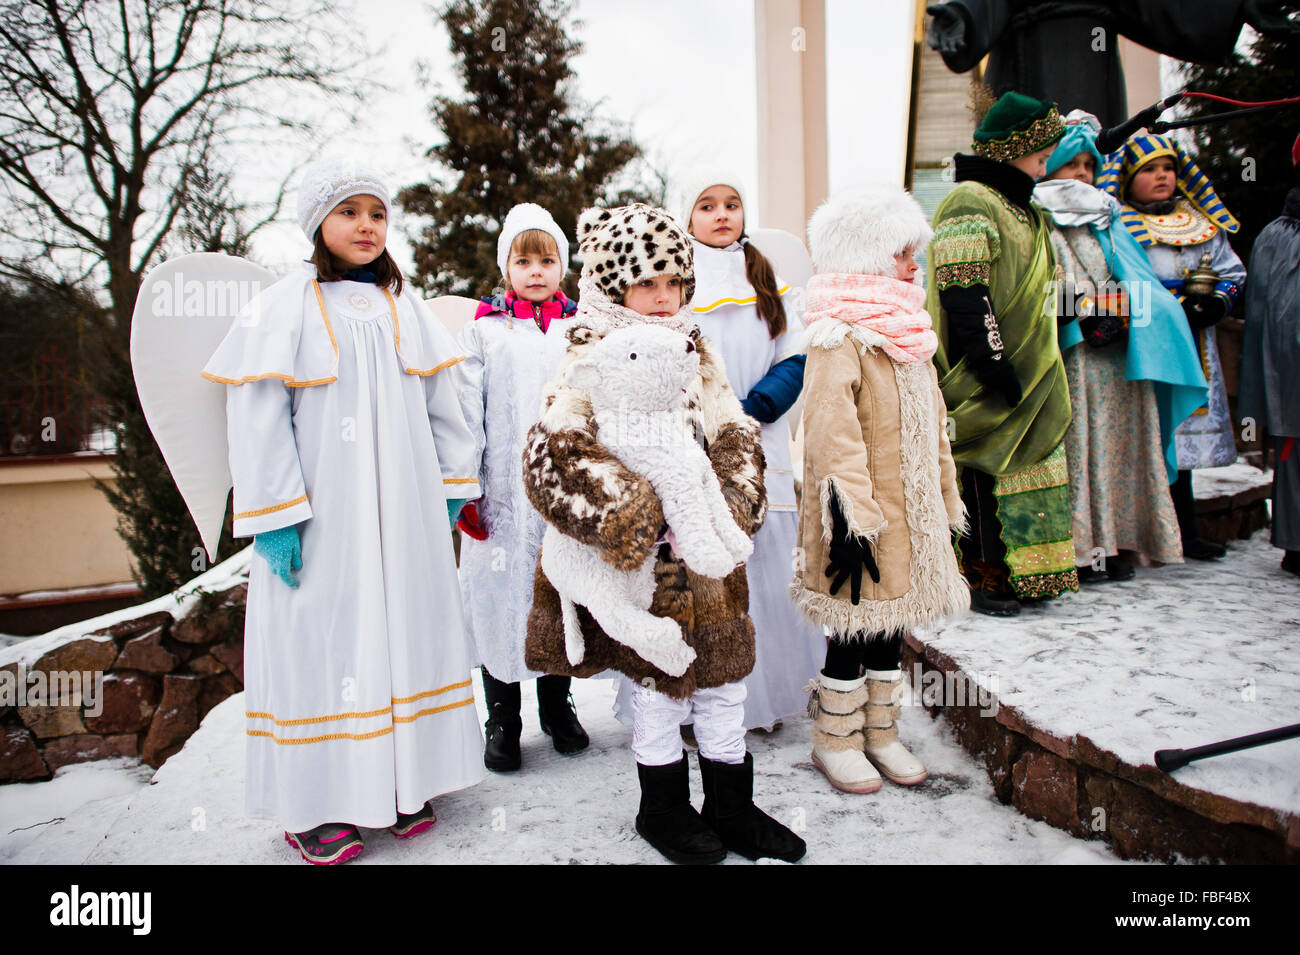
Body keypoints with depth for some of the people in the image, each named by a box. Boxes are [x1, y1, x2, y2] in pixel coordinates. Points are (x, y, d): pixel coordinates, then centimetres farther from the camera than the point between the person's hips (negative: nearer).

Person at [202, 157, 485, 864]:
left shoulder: (406, 309, 12)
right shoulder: (283, 309, -1)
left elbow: (440, 405, 14)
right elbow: (259, 422, -6)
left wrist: (452, 487, 8)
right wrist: (276, 518, -12)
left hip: (404, 509, 4)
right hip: (323, 514, -4)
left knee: (405, 628, 8)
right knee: (322, 639, 1)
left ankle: (402, 781, 23)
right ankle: (316, 804, 16)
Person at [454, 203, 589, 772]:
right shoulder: (482, 332, 4)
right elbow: (464, 414, 0)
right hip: (503, 496, -2)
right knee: (500, 599, 3)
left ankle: (558, 708, 29)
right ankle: (502, 724, 19)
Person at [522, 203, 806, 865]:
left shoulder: (697, 354, 10)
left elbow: (736, 436, 8)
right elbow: (554, 456, -23)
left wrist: (730, 506, -9)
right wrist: (639, 513, -25)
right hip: (646, 563, -5)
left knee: (724, 679, 14)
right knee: (659, 684, 9)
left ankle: (732, 808, 33)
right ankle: (663, 809, 32)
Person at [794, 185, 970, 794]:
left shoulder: (907, 334, 14)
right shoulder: (837, 338, -15)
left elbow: (931, 424, 20)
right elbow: (832, 434, -23)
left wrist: (948, 502, 21)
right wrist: (852, 516, -26)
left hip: (910, 515, 8)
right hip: (864, 522, -8)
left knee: (891, 627, 18)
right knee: (854, 633, 4)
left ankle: (880, 732, 34)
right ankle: (835, 739, 23)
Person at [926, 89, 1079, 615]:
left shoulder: (1018, 207, 21)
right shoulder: (969, 204, -12)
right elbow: (964, 295, -21)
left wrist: (1039, 366, 25)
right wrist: (994, 362, -23)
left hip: (1029, 374, 10)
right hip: (986, 380, -10)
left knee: (1027, 468, 13)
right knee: (986, 473, -3)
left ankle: (1019, 572, 23)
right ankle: (984, 578, 7)